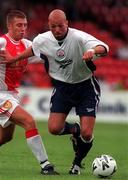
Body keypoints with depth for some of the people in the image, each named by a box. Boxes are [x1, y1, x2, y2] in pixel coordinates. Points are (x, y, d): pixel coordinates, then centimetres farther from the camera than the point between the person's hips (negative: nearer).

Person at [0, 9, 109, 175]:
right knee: (54, 128, -10)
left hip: (85, 85, -4)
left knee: (86, 133, -12)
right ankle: (74, 130, 25)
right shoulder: (42, 40, -8)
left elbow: (104, 48, -37)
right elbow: (33, 49, 16)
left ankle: (78, 163, 18)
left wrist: (93, 51, -59)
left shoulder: (78, 37, -25)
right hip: (62, 86, 4)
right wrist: (14, 59, 21)